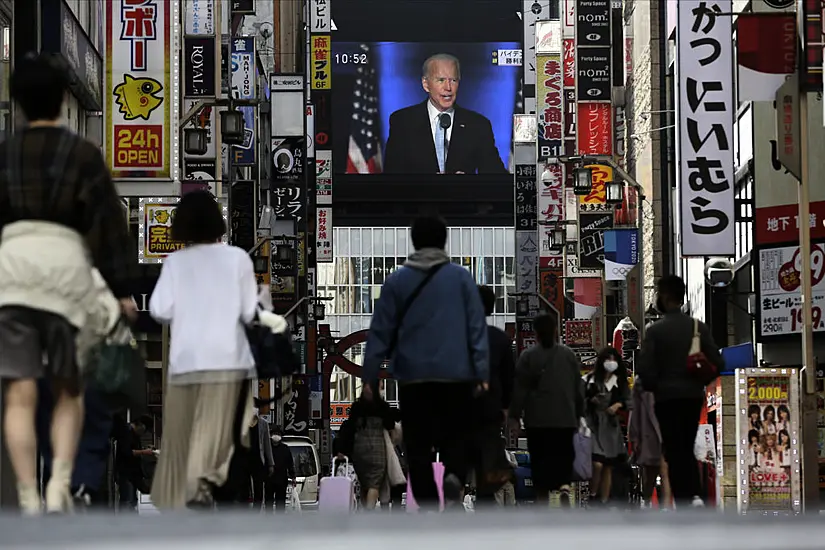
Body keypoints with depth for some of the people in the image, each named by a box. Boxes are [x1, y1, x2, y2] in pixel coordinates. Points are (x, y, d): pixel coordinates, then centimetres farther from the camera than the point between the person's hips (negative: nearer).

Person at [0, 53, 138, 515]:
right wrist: (123, 288, 3)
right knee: (69, 390, 12)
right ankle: (60, 484, -6)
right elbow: (109, 222, 0)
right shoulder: (83, 154, 3)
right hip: (65, 266, -1)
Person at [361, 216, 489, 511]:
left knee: (418, 445, 7)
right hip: (456, 375, 0)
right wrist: (482, 371, -2)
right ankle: (454, 475, -19)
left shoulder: (396, 281, 4)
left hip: (413, 376, 0)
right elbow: (477, 327, -2)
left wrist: (369, 375, 6)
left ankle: (428, 504, -1)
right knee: (457, 436, 11)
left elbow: (381, 331, 2)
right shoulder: (461, 277, 2)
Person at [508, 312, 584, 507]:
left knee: (540, 461, 4)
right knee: (564, 455, 8)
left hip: (537, 420, -2)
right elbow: (579, 387, 11)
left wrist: (515, 416, 2)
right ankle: (564, 485, -17)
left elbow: (520, 388, -4)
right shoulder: (569, 355, 7)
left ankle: (542, 495, 1)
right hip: (565, 419, 2)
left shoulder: (528, 356, -3)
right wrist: (579, 415, 19)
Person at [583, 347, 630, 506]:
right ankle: (593, 496, 1)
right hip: (593, 423, -4)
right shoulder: (589, 380, -1)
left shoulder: (620, 381, 10)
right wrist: (591, 401, -16)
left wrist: (618, 405, -5)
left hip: (611, 425, 4)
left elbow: (628, 400, 14)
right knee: (597, 464, -18)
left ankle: (604, 502, 12)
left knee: (608, 466, 6)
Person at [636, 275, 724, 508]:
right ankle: (695, 493, 0)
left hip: (667, 398, -4)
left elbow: (644, 368, -15)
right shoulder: (699, 328, 2)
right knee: (687, 449, 17)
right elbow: (717, 363, -1)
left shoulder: (655, 330, -9)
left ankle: (683, 504, -3)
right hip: (693, 396, 4)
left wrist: (653, 386, 4)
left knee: (674, 452, 1)